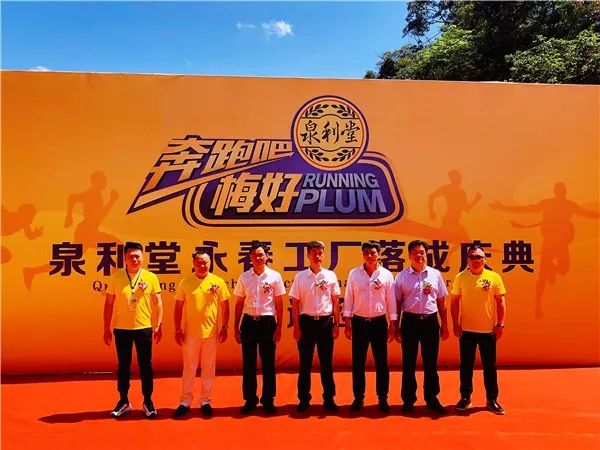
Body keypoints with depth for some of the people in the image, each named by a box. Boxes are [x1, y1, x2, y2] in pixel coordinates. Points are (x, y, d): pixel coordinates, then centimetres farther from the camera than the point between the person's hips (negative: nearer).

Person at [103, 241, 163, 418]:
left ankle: (147, 402, 19)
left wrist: (159, 325, -6)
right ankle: (123, 401, 24)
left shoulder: (151, 277, -1)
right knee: (123, 366, 10)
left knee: (146, 366, 6)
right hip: (121, 328, 1)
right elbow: (109, 303, 4)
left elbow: (157, 302, 1)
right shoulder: (116, 277, 1)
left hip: (144, 328, -1)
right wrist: (107, 328, 2)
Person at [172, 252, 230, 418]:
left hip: (211, 332, 0)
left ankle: (205, 401, 23)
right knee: (189, 368, 8)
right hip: (190, 332, 0)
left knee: (209, 368, 10)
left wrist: (224, 327, -2)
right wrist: (177, 330, 0)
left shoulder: (218, 282, -1)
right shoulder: (185, 283, 0)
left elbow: (225, 306, 3)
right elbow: (178, 308, 4)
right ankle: (185, 401, 20)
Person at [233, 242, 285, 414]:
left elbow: (279, 304, 1)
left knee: (268, 363, 5)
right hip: (248, 322, 2)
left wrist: (279, 327, -2)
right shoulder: (243, 277, 4)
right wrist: (236, 327, 6)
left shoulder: (275, 276, -2)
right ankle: (250, 400, 19)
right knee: (248, 363, 7)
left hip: (268, 322, -2)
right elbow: (239, 303, 8)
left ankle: (268, 400, 18)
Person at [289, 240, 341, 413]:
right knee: (305, 363, 6)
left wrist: (336, 324, 2)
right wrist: (297, 327, -3)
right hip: (307, 321, 0)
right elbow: (295, 303, 2)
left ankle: (329, 398, 19)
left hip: (326, 322, 1)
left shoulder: (330, 276, 3)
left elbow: (335, 302, 6)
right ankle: (304, 399, 17)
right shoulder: (300, 277, 1)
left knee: (326, 363, 7)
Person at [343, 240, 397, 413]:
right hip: (359, 322, 0)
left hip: (379, 322, 0)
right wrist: (347, 322, -2)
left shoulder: (386, 275, 0)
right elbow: (349, 298, 2)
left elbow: (391, 300, 2)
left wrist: (393, 324, -1)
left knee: (381, 362, 6)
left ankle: (383, 398, 18)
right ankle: (358, 397, 19)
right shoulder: (354, 274, 1)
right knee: (358, 362, 7)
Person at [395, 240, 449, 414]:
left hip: (430, 321, 1)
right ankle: (408, 400, 19)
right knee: (408, 363, 7)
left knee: (431, 363, 9)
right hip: (410, 321, -1)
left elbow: (441, 302, 9)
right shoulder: (402, 276, 2)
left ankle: (432, 399, 22)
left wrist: (444, 325, 7)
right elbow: (397, 303, 4)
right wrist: (396, 327, 2)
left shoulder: (435, 274, 5)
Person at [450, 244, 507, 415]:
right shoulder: (460, 278, -2)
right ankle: (465, 397, 23)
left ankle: (492, 400, 23)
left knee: (490, 366, 9)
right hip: (467, 330, 0)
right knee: (466, 366, 10)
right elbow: (455, 302, 1)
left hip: (488, 330, 0)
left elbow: (501, 302, 1)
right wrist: (455, 324, -3)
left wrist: (500, 324, -4)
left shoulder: (494, 277, -3)